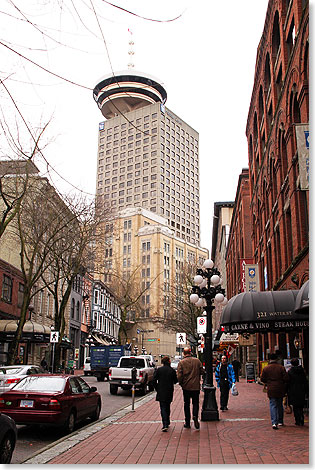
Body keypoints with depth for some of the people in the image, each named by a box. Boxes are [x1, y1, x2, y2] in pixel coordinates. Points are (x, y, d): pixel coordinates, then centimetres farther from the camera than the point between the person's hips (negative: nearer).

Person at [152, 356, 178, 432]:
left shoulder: (158, 370, -6)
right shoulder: (172, 370, -4)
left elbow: (154, 380, -8)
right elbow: (175, 381, 4)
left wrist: (157, 388, 3)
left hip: (161, 392, -2)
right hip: (169, 392, 2)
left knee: (163, 408, -3)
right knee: (167, 407, 19)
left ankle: (165, 425, -16)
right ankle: (167, 422, 29)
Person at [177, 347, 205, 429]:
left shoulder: (181, 362, -8)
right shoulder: (197, 361, -3)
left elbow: (179, 375, -12)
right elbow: (202, 372, 0)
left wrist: (181, 383, 5)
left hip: (186, 386, -1)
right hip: (196, 386, 1)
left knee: (186, 404, 11)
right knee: (195, 403, 11)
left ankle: (187, 422, 15)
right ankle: (195, 416, -14)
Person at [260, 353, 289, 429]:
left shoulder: (265, 368, -4)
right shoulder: (281, 367, -4)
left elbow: (262, 379, 0)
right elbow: (286, 379, -7)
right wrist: (284, 386, 13)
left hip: (271, 390, -1)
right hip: (280, 390, 1)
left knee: (273, 406, 0)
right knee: (280, 405, 17)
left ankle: (274, 422, -13)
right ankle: (280, 421, 26)